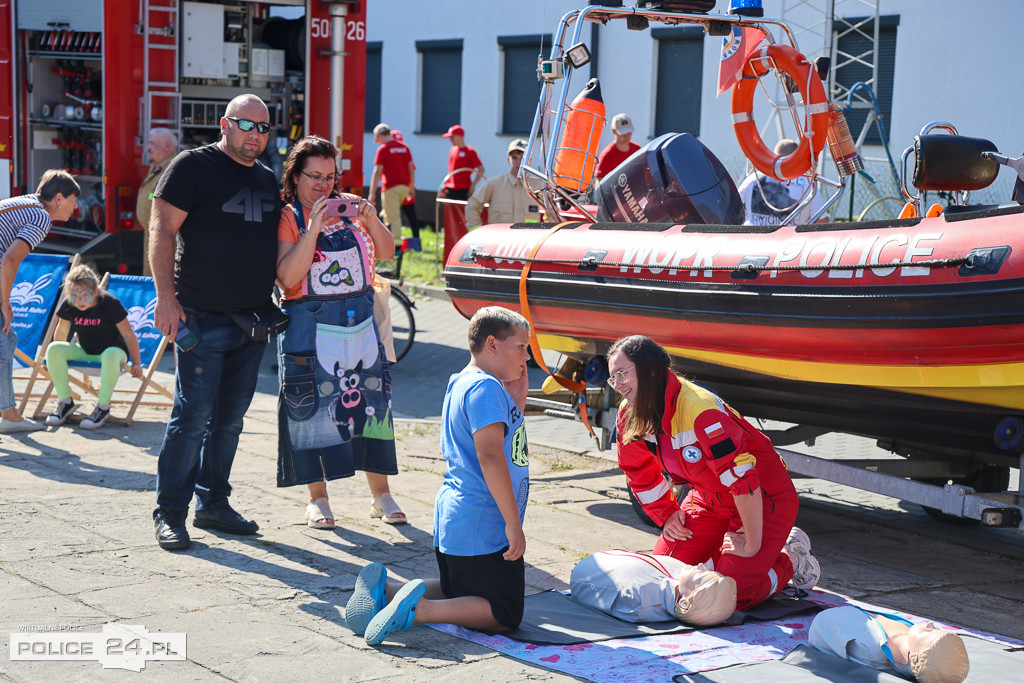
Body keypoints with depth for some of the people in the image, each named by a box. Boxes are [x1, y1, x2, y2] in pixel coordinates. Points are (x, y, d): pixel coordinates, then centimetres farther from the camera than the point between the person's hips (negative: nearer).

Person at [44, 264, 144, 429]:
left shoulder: (110, 303, -23)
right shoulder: (68, 306, -12)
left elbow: (129, 335, -14)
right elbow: (62, 332, 6)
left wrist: (136, 364, -12)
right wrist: (55, 358, 14)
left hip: (114, 349, -4)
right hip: (84, 351, 4)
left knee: (110, 355, -41)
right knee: (53, 349, -23)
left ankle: (103, 407, -26)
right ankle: (65, 402, -11)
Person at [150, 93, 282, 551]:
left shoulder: (267, 179, 16)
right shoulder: (194, 166, -5)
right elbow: (162, 230, -9)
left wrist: (274, 303, 16)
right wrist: (167, 296, -17)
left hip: (252, 319, 7)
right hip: (203, 319, -7)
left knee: (230, 418, 11)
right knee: (193, 416, -7)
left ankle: (213, 504, 21)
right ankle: (170, 512, 2)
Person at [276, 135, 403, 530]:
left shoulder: (349, 206, 8)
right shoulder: (287, 217, -4)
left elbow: (386, 253, 9)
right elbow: (287, 278, -16)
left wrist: (372, 220, -9)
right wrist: (313, 228, -22)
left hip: (360, 320, 4)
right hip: (311, 327, -4)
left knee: (370, 403, 4)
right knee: (313, 408, 0)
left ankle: (381, 495, 14)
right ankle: (317, 499, 13)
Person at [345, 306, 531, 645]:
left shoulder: (460, 384, 16)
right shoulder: (485, 388, -16)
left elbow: (512, 447, 24)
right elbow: (490, 455, -26)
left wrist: (517, 401, 9)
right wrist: (513, 522, -25)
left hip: (453, 523, 10)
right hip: (483, 528, -10)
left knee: (458, 592, 27)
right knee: (505, 615, -1)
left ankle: (385, 590, 8)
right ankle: (420, 610, -18)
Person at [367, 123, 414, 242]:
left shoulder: (383, 149, -7)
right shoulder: (404, 147, 12)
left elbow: (377, 172, -11)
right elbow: (411, 169, 15)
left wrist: (372, 193, -11)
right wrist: (412, 188, 23)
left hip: (391, 187, -7)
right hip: (404, 186, 7)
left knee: (392, 218, -4)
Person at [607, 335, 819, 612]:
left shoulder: (699, 407, -33)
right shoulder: (630, 414, -8)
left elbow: (742, 476, -34)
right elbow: (639, 470, 13)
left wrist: (752, 546, -28)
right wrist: (667, 515, 8)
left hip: (763, 499, -8)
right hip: (710, 499, 8)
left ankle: (791, 560, 11)